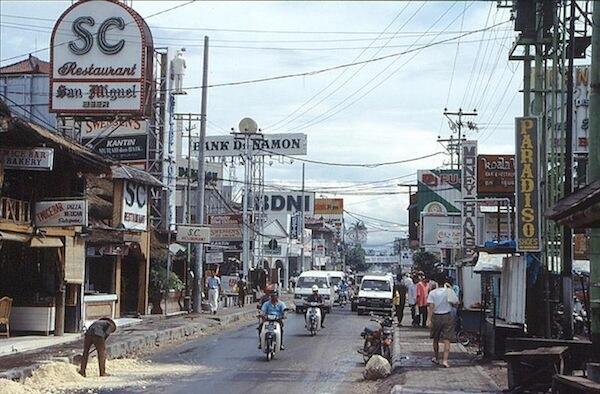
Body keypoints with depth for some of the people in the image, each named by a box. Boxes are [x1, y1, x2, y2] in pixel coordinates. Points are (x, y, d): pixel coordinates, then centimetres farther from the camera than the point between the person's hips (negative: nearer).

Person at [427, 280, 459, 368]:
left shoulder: (432, 293, -6)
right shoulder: (449, 291, -4)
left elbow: (431, 307, -13)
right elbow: (456, 303, 3)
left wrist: (429, 319, -16)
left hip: (436, 317, 1)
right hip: (447, 317, 0)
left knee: (436, 339, 19)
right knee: (447, 340, -2)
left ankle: (436, 358, 32)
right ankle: (445, 360, -15)